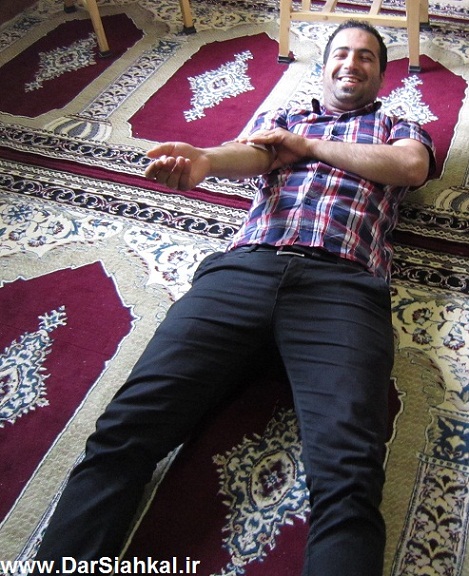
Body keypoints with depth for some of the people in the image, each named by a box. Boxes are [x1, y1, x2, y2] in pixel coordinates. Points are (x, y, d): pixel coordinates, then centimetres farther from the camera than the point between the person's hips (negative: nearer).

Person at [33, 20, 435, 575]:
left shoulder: (398, 128, 33)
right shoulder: (279, 117, 34)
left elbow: (412, 165, 8)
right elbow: (251, 157, 11)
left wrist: (308, 145, 13)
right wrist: (203, 159, -14)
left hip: (342, 283, -1)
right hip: (244, 266, 2)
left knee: (347, 477, -28)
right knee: (124, 429, -19)